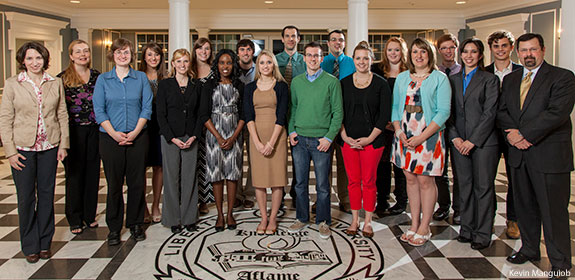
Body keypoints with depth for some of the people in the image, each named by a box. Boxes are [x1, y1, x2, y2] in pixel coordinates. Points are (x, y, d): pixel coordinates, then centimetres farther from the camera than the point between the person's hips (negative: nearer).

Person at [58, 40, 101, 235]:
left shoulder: (97, 76, 8)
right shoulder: (62, 78, -2)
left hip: (94, 130, 3)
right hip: (73, 130, -3)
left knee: (92, 171, 8)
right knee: (74, 173, 3)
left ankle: (89, 215, 20)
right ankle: (75, 219, 14)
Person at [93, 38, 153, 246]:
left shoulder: (141, 78, 7)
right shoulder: (103, 80, 6)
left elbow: (147, 107, 2)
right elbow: (99, 110, 0)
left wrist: (135, 131, -10)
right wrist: (114, 133, -12)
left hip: (137, 137, 1)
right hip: (110, 138, 0)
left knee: (137, 182, 4)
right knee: (114, 183, 3)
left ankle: (135, 224, 19)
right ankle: (114, 228, 15)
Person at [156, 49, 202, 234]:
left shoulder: (196, 86, 8)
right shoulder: (165, 85, 1)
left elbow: (200, 114, 8)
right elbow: (161, 115, -3)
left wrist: (194, 136, -6)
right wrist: (173, 138, -11)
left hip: (191, 138, 2)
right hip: (170, 138, -2)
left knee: (189, 178, 5)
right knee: (171, 178, 2)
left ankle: (189, 218, 16)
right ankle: (173, 219, 13)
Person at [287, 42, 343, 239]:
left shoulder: (332, 82, -2)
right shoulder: (296, 82, 10)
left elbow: (338, 112, -3)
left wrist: (329, 137, -11)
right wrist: (292, 131, 2)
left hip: (321, 140, -3)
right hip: (299, 140, 3)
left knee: (322, 185, 4)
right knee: (300, 183, 11)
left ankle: (323, 222, 18)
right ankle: (302, 219, 25)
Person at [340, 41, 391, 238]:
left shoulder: (381, 84, 0)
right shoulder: (344, 83, 6)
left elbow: (385, 115, -3)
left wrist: (369, 138, -10)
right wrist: (345, 136, -6)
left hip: (372, 140, -2)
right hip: (349, 140, 2)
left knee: (369, 181, 3)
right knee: (353, 181, 7)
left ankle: (368, 222, 15)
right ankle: (355, 220, 19)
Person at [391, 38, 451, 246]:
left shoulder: (439, 78, -3)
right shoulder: (402, 78, 12)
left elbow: (443, 112, -9)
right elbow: (395, 107, 12)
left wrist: (421, 137, -16)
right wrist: (399, 131, -5)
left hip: (428, 136, -4)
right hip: (404, 136, 4)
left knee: (425, 180, -1)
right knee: (410, 179, 9)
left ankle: (424, 228, 12)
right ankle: (414, 225, 20)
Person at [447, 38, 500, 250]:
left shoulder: (490, 79, 0)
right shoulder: (453, 80, 13)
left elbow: (490, 113, -7)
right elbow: (448, 112, 10)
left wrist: (473, 140, -12)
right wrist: (454, 137, -3)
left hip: (483, 142, -4)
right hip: (459, 142, 4)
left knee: (483, 187, 2)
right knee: (464, 186, 9)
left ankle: (482, 234, 11)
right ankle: (467, 229, 21)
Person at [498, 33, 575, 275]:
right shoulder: (510, 79, 15)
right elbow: (501, 111, 9)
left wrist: (524, 134, -17)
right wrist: (511, 134, -9)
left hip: (550, 155, -5)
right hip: (519, 154, 6)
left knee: (553, 210, 1)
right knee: (524, 206, 15)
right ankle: (529, 249, 32)